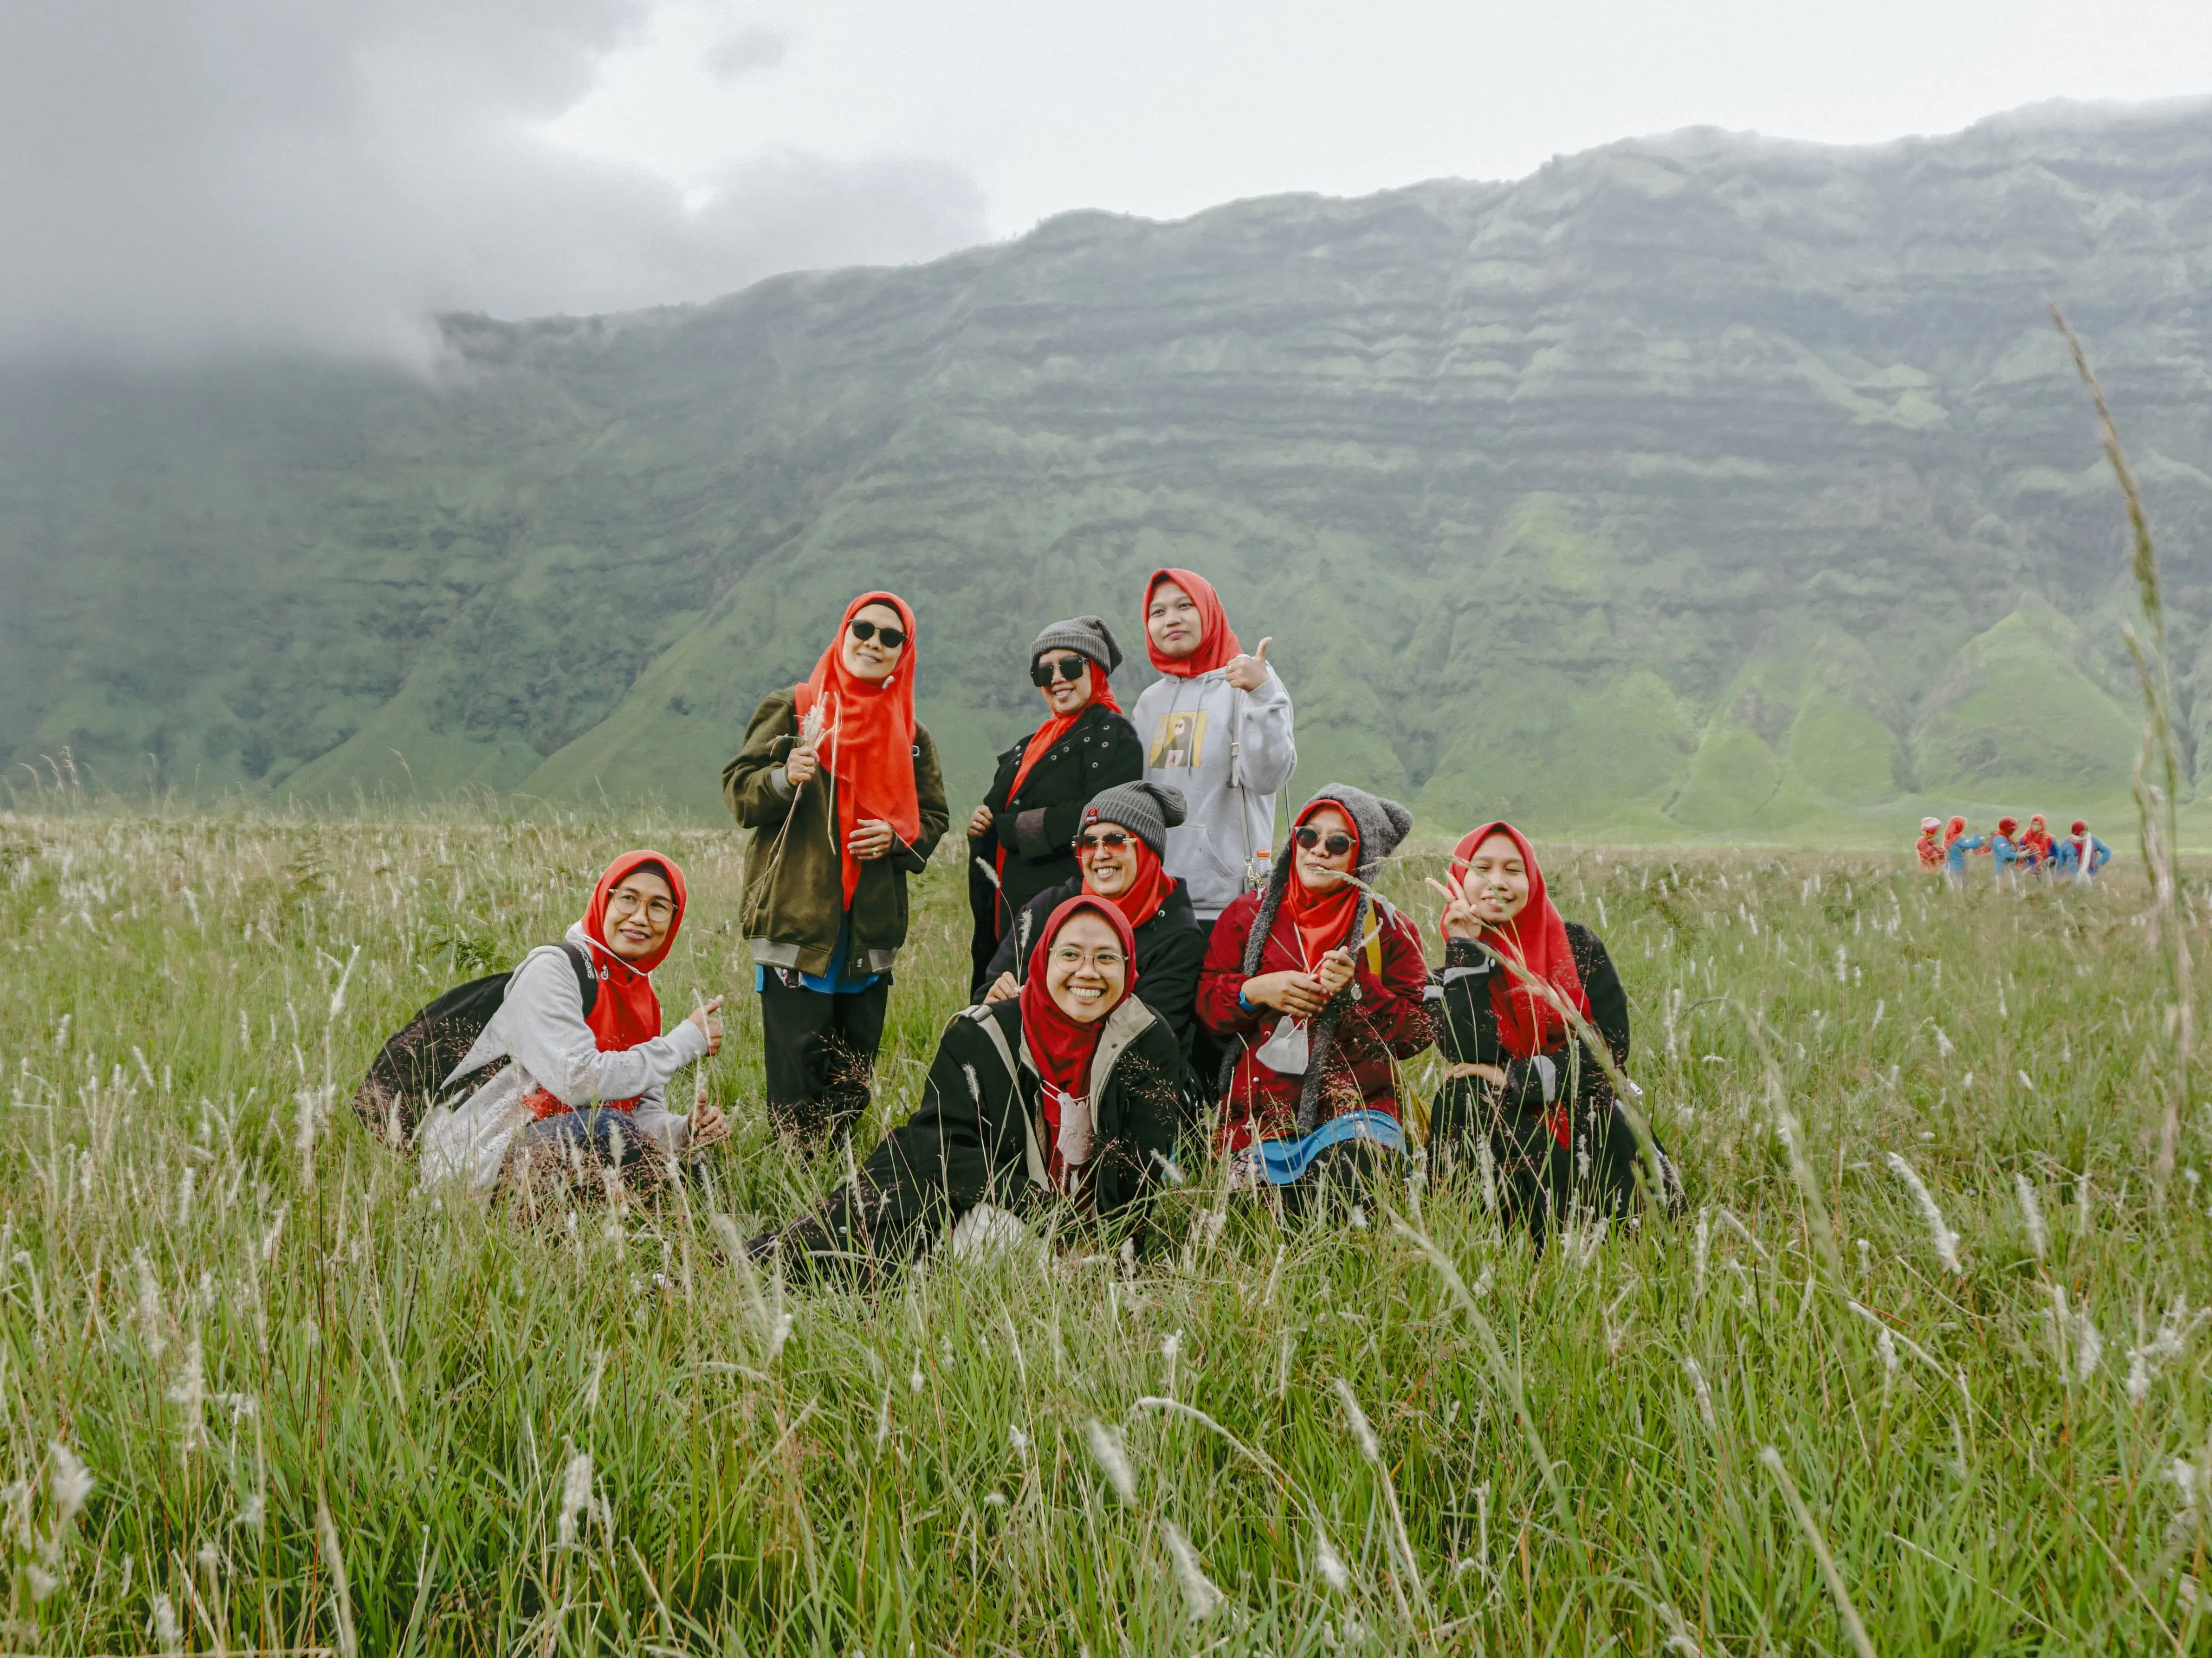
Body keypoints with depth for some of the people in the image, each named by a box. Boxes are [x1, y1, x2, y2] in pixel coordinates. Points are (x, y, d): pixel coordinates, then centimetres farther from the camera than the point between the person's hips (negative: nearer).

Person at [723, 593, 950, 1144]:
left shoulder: (911, 736, 15)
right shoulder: (792, 709, 2)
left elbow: (933, 819, 18)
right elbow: (738, 791, -2)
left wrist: (896, 836, -4)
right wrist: (783, 778, -23)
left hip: (873, 931, 5)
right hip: (797, 924, -4)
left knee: (853, 1079, 9)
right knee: (797, 1077, -7)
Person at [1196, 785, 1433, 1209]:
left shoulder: (1388, 930, 7)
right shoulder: (1248, 915, 12)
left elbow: (1418, 1032, 2)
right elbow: (1204, 1002, 10)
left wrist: (1357, 991, -12)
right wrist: (1254, 991, -10)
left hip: (1352, 1115, -1)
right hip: (1258, 1113, 1)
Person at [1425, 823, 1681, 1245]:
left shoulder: (1577, 946, 3)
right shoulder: (1455, 968, 3)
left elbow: (1612, 1047, -6)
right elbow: (1469, 1056, -16)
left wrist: (1515, 1078, -13)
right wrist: (1466, 949, -13)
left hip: (1586, 1118, -1)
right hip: (1495, 1127, 1)